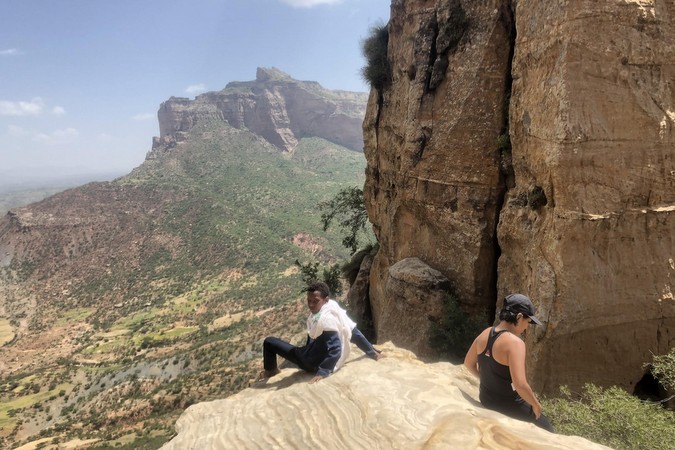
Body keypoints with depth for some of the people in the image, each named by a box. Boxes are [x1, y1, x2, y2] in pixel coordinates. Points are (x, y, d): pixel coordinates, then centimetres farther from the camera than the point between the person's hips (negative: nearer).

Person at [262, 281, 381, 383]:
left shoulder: (325, 319, -30)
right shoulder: (334, 309, -6)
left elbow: (335, 349, -33)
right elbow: (354, 332, 0)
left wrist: (322, 372, -31)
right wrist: (372, 351, 8)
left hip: (314, 364, -9)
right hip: (322, 358, 9)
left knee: (269, 342, -7)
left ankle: (270, 371, 21)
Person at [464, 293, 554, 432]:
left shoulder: (485, 334, -4)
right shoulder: (515, 342, -26)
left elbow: (468, 363, 9)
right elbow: (520, 385, -32)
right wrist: (536, 404, -15)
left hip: (486, 398, 8)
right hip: (508, 405, -8)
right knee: (546, 430, 16)